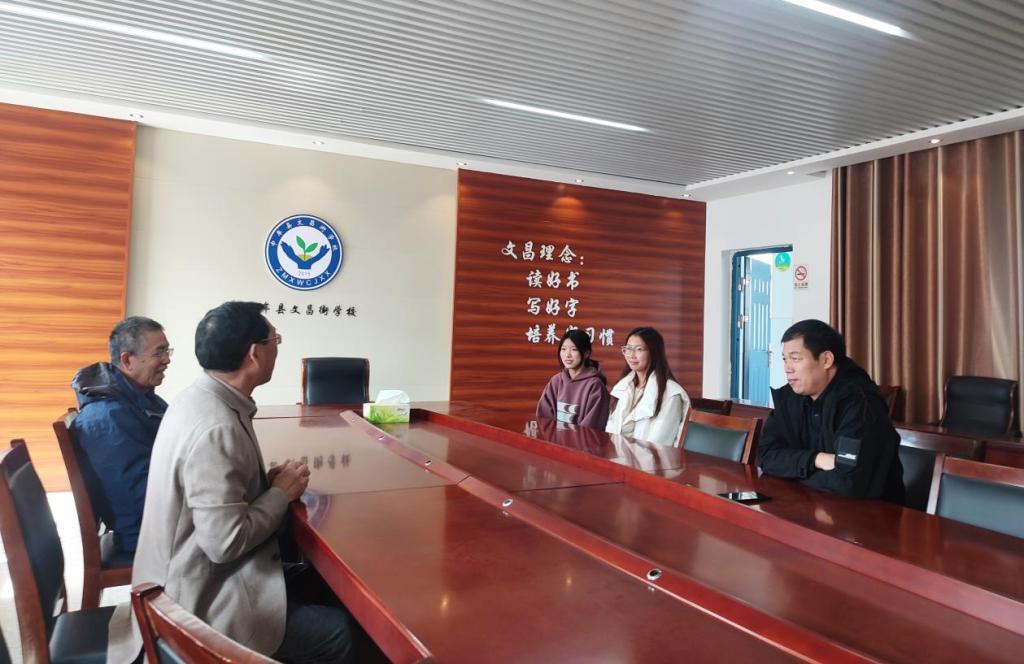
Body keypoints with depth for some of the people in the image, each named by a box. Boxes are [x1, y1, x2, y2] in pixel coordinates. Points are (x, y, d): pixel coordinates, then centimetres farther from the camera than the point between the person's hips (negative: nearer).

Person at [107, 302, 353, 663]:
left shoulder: (199, 398, 2)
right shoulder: (216, 428, -29)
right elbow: (225, 542, -29)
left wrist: (267, 481, 0)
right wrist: (282, 492, -15)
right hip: (200, 602, -9)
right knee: (340, 630, -6)